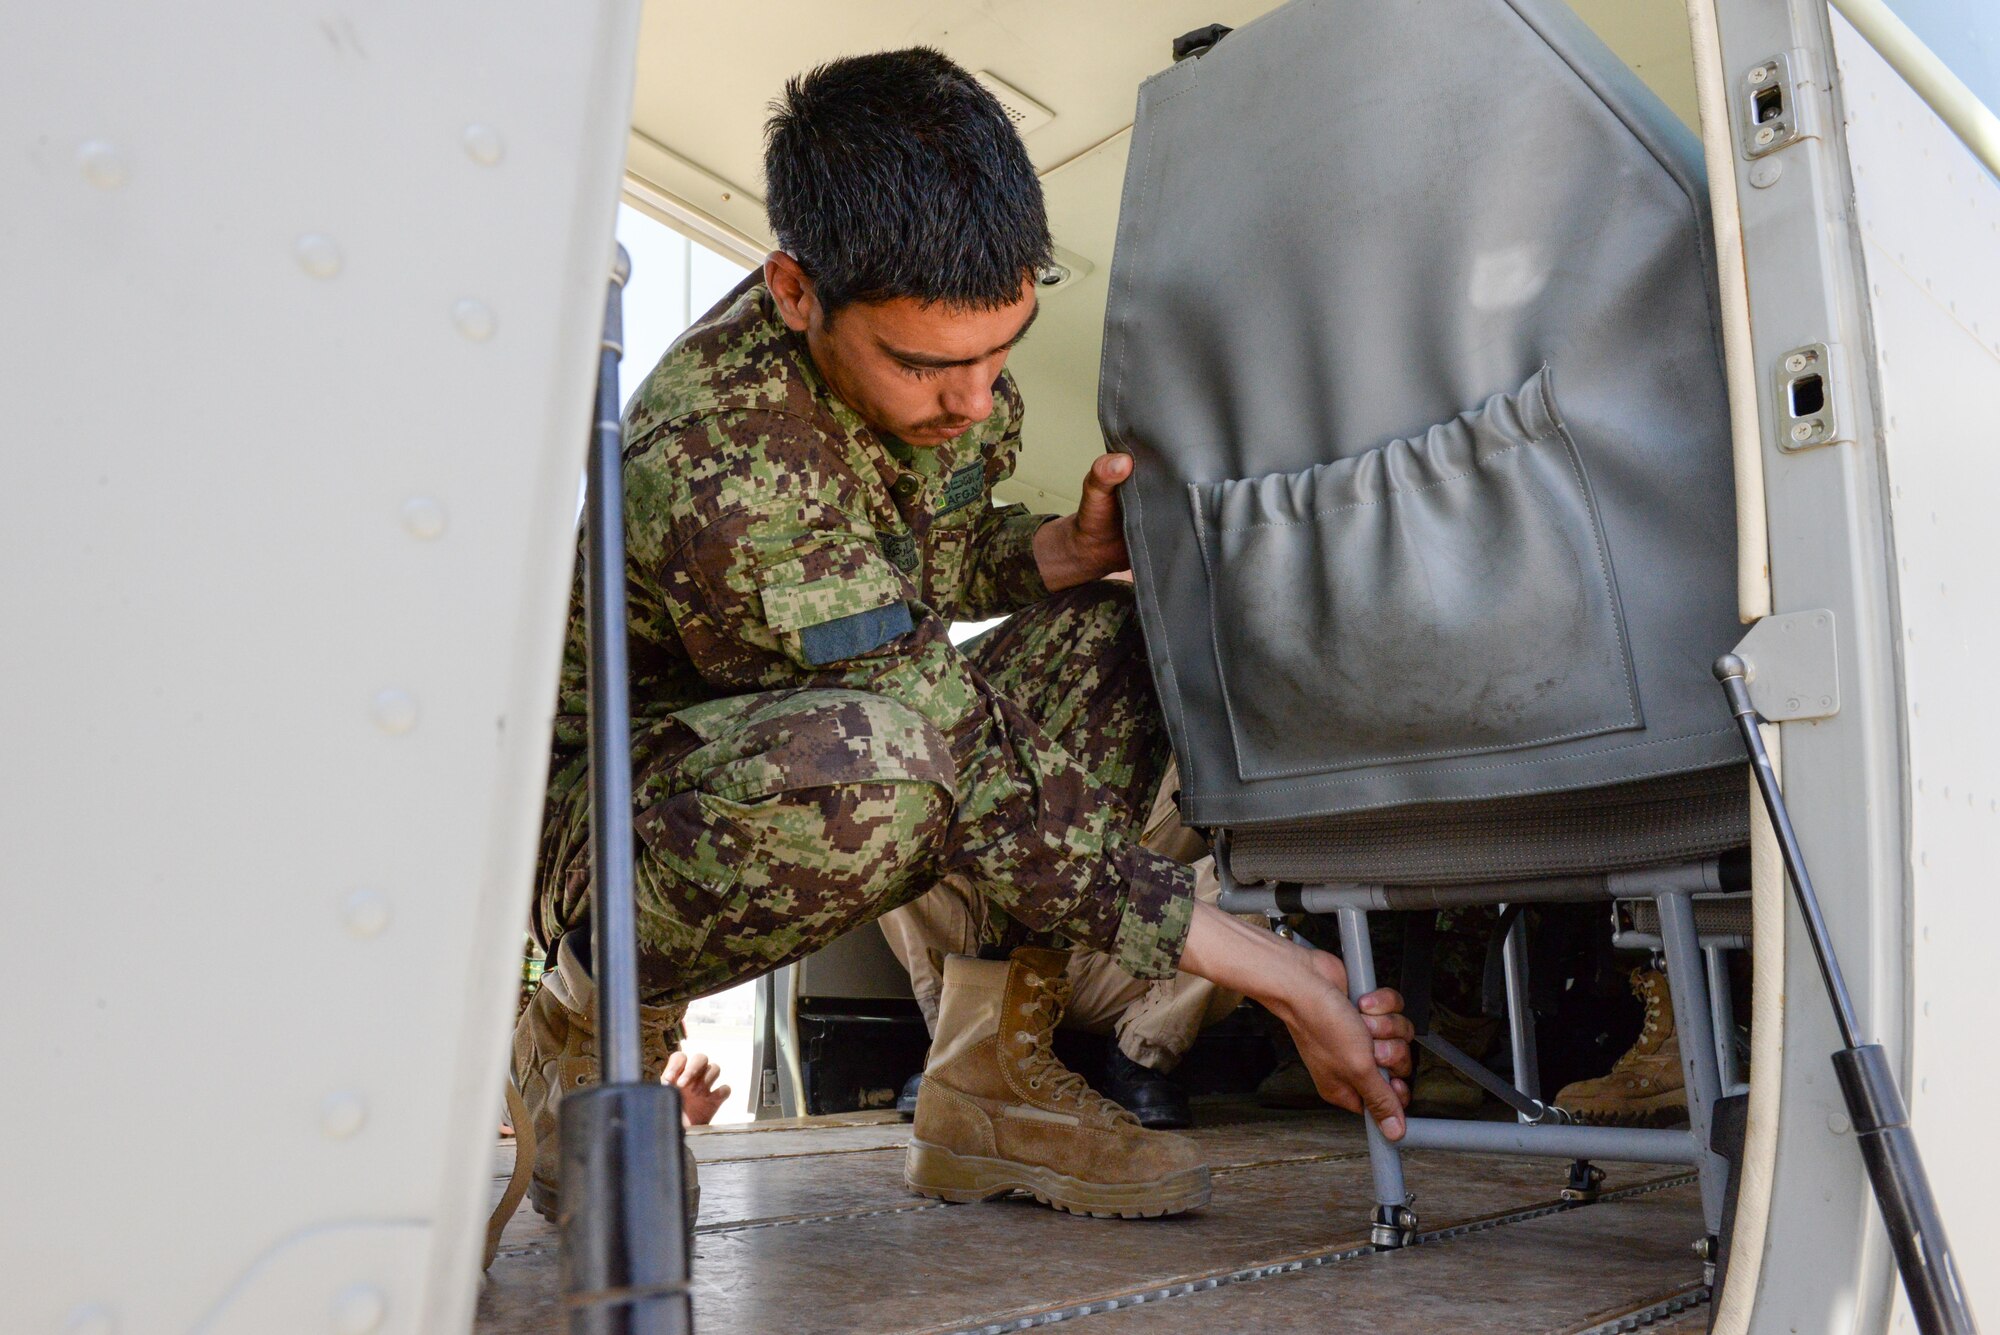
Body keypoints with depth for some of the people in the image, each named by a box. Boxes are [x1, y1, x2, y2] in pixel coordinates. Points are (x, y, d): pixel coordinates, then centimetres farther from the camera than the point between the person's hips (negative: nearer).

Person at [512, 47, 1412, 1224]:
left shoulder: (948, 337, -9)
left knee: (1108, 636, -8)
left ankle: (994, 1071, -11)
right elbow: (978, 792, -33)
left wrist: (1070, 550, -13)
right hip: (605, 805, -7)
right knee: (877, 764, -39)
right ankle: (590, 1027, -10)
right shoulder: (715, 464, -34)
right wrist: (1279, 975, -31)